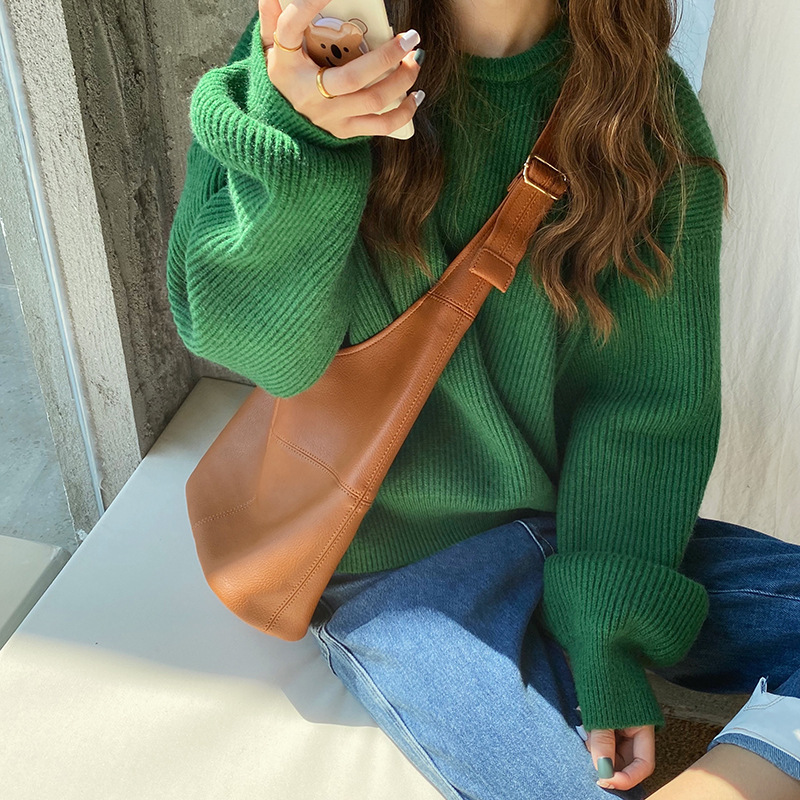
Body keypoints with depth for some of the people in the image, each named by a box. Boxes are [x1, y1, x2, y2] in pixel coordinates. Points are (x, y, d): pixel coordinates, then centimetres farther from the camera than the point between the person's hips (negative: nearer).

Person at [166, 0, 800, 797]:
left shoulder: (648, 106, -5)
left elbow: (652, 399, -7)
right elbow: (247, 341, -14)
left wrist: (610, 640, -14)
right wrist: (293, 139, -32)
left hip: (582, 525, 4)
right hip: (399, 562, -3)